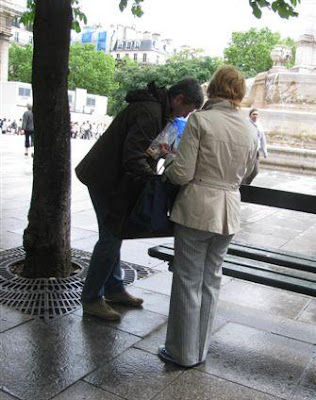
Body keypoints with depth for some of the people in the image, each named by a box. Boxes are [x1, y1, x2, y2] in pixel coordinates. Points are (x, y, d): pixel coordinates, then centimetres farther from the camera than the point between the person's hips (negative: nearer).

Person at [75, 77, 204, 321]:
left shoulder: (156, 109, 11)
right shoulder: (149, 113, -22)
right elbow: (133, 157, -28)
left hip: (114, 178, 10)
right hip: (107, 180, -10)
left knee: (115, 234, 15)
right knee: (111, 238, -5)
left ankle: (114, 289, 28)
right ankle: (91, 299, 6)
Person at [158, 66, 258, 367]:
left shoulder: (200, 120, -12)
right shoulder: (250, 131, 5)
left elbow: (182, 173, -15)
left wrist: (169, 161, 5)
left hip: (196, 209, -5)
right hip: (228, 213, 5)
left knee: (188, 281, 7)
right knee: (210, 280, 16)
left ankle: (183, 352, 21)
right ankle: (200, 350, 29)